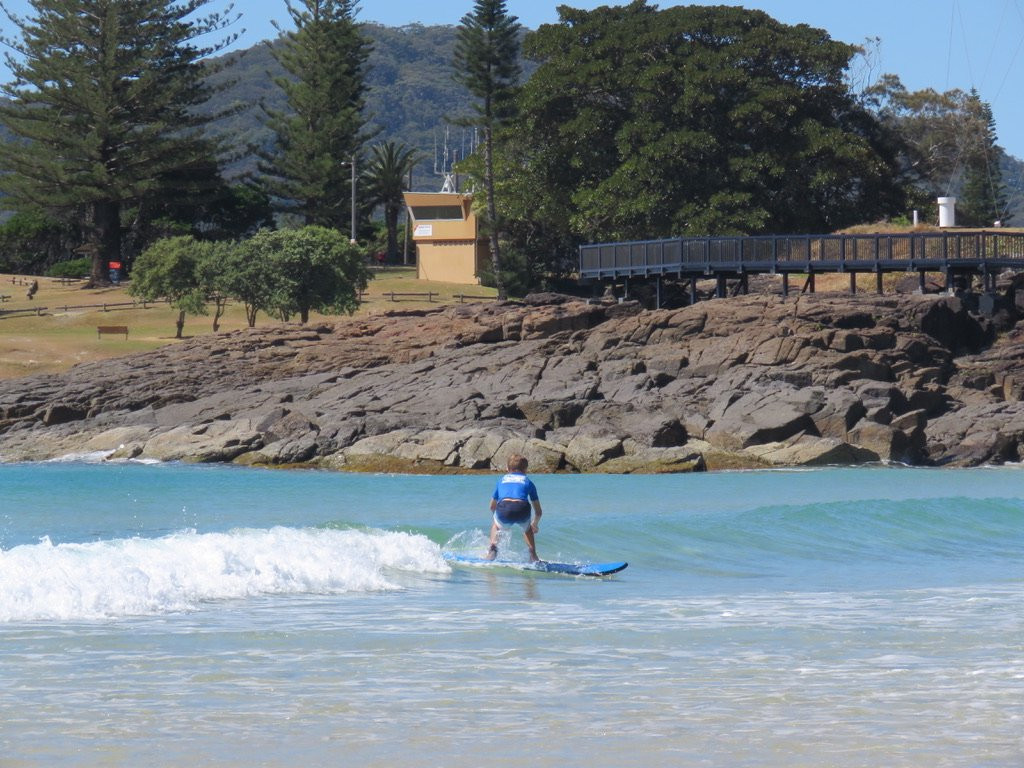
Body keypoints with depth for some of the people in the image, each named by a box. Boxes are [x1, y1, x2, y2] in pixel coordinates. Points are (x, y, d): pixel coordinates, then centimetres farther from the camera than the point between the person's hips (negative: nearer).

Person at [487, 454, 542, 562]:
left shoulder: (502, 479, 33)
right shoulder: (527, 481, 29)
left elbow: (492, 507, 43)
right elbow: (538, 512, 33)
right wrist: (535, 524, 54)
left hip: (503, 508, 0)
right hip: (522, 508, 0)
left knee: (496, 525, 35)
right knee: (527, 528, 35)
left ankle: (493, 548, 12)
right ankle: (533, 555, 23)